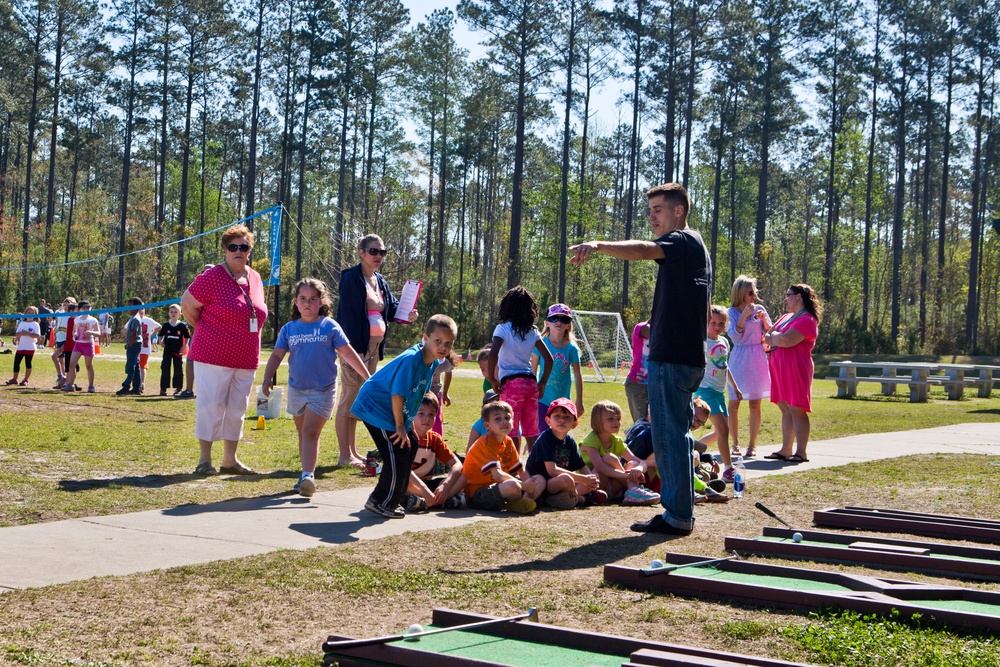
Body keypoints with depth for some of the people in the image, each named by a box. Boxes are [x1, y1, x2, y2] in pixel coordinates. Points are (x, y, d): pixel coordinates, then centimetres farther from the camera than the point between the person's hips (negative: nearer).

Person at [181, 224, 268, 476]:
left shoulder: (256, 279, 10)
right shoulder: (212, 277, -10)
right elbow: (187, 305, -6)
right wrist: (206, 331, 3)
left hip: (246, 359, 7)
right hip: (214, 356, -6)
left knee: (237, 409, 11)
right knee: (211, 406, -3)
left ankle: (230, 460, 21)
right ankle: (204, 459, 6)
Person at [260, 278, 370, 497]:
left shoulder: (329, 326, -3)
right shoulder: (289, 329, 4)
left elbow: (347, 353, -1)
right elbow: (277, 355, 3)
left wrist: (367, 376, -2)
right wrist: (267, 378, -11)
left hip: (323, 390, -4)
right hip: (296, 389, 4)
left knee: (310, 432, -15)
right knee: (303, 434, 13)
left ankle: (307, 475, -21)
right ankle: (306, 476, 21)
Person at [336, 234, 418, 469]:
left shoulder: (380, 281, 16)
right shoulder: (352, 278, -10)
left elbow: (392, 307, 15)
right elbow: (347, 314, -16)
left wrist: (406, 315, -8)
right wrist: (351, 349, -23)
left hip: (374, 347, 9)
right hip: (357, 345, -9)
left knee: (359, 399, 14)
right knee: (349, 398, -5)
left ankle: (352, 451, 21)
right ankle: (345, 455, -1)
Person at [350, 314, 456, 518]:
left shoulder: (433, 362, 1)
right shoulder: (411, 360, -28)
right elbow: (397, 395, -26)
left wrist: (409, 424, 12)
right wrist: (400, 426, -18)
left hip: (392, 411, 10)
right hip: (376, 408, -10)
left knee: (411, 445, 13)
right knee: (397, 454, -12)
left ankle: (392, 499, 24)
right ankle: (381, 502, 3)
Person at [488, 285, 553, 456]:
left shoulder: (503, 329, -5)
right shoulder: (533, 331, 9)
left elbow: (493, 354, -20)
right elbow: (548, 359, 6)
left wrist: (492, 379, -10)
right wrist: (542, 383, 14)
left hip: (512, 384, -5)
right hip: (531, 383, 5)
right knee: (531, 432, 10)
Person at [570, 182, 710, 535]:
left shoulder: (682, 241, -10)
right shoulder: (696, 247, 23)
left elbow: (643, 250, -32)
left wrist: (599, 245, -45)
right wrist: (657, 324, 21)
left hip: (671, 358, -11)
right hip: (688, 356, 11)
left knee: (669, 435, -8)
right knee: (677, 434, 15)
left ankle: (676, 516, -5)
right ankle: (680, 512, 21)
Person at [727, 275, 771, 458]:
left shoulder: (759, 309, 6)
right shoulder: (732, 312, 1)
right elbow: (734, 335, -10)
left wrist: (764, 319, -13)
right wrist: (744, 316, -19)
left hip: (757, 359, 1)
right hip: (739, 359, -1)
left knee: (755, 404, 1)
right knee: (734, 403, -1)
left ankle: (752, 444, 6)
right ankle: (735, 443, 12)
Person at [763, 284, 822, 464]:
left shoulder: (807, 320, -9)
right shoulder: (786, 317, 21)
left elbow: (786, 340, -21)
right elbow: (768, 338, 17)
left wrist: (774, 336, -1)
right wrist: (778, 338, -4)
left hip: (795, 369, -9)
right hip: (780, 368, 9)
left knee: (797, 410, -9)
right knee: (785, 409, 9)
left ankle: (801, 452, -8)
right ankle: (786, 450, 12)